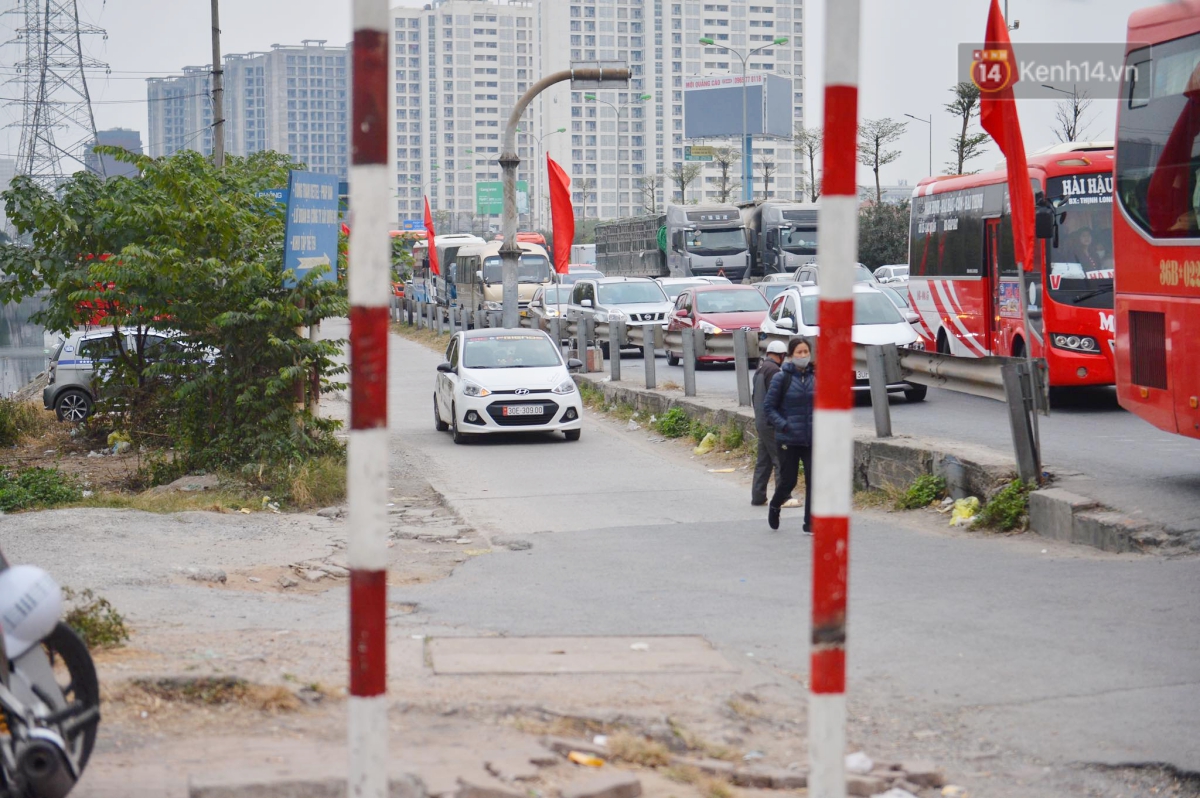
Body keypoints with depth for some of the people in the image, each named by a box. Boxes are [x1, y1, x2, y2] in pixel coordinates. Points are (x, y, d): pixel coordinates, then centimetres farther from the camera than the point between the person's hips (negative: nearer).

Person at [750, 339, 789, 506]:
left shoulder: (760, 369, 16)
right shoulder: (773, 370, -15)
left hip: (761, 422, 10)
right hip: (772, 423, -10)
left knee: (763, 461, 12)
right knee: (780, 461, -8)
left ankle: (758, 497, 13)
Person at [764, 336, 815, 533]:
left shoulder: (816, 377, 4)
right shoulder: (782, 378, -6)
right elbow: (769, 406, -3)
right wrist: (783, 425, -15)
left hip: (812, 439, 3)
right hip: (789, 440, -3)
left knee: (814, 480, -4)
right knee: (788, 480, 5)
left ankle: (811, 524, 3)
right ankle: (774, 506, 37)